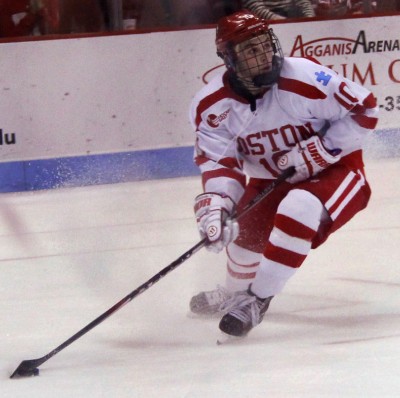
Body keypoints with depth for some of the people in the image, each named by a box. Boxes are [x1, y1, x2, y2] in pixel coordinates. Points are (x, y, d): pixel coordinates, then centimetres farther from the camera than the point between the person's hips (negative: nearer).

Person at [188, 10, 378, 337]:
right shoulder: (212, 105, -16)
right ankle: (236, 291, 32)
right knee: (245, 228, -4)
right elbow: (218, 163, -15)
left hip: (333, 169, -6)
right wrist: (214, 208, -33)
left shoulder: (304, 78, -29)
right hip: (271, 178, 6)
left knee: (297, 210, -32)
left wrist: (320, 151, -25)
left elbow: (365, 110, -20)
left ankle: (257, 299, -20)